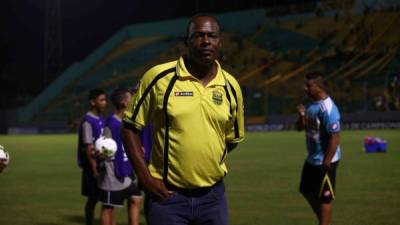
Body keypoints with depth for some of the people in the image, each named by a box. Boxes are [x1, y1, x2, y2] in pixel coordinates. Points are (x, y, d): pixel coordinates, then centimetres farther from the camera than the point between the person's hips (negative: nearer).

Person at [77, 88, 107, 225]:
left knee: (95, 197, 12)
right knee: (93, 198, 1)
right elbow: (88, 148, -16)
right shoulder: (87, 121, -14)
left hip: (102, 164, 7)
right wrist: (95, 170, -17)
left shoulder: (101, 119, 11)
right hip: (92, 166, -7)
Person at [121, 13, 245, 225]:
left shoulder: (230, 87, 4)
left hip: (213, 197, 3)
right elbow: (130, 127, -1)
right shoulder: (159, 77, -6)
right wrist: (145, 177, -7)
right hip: (167, 196, -3)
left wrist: (209, 162, 6)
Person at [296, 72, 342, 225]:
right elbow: (300, 127, 14)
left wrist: (326, 163, -24)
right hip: (312, 159, 10)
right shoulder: (311, 105, 7)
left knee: (324, 197, 0)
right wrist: (302, 116, -8)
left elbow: (335, 137, -25)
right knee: (306, 190, 21)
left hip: (324, 161, -10)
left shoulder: (327, 109, -23)